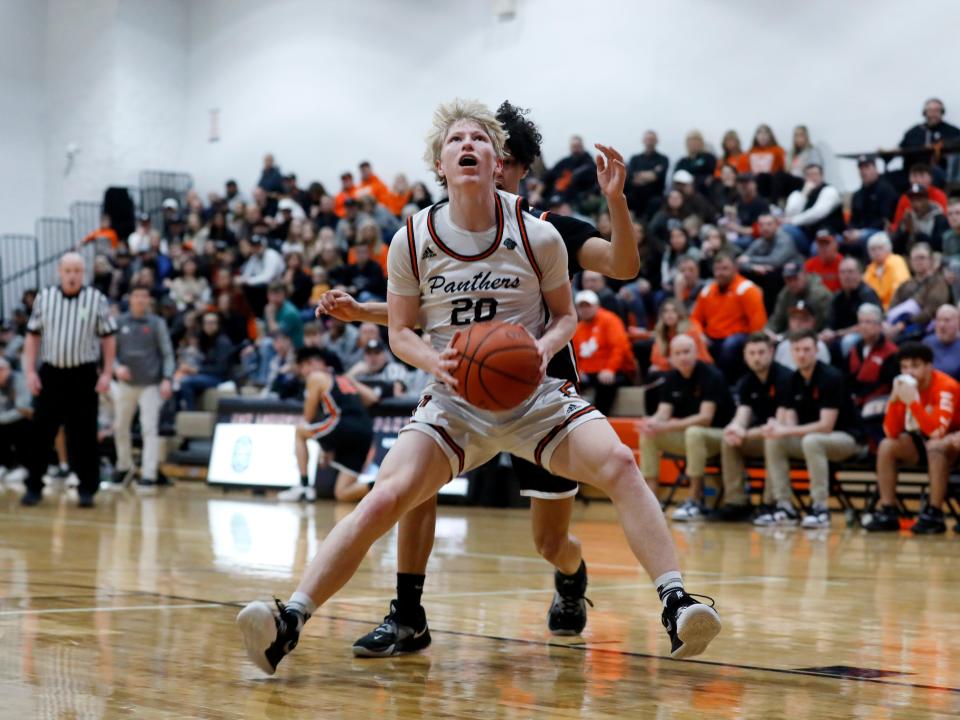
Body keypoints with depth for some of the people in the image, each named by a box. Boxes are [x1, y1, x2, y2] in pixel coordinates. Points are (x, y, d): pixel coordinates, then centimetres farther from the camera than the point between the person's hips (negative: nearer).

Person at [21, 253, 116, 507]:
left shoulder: (97, 300, -1)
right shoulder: (44, 298, 5)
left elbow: (108, 338, 2)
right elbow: (32, 336, 9)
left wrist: (107, 373, -5)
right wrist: (30, 371, 1)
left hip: (83, 376, -2)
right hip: (50, 373, 2)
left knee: (84, 436, 2)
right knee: (41, 433, 3)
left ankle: (87, 489, 10)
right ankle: (34, 487, 12)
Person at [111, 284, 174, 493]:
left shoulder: (157, 324, 0)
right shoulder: (120, 323, 4)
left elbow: (167, 354, -1)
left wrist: (167, 379, -12)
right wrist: (117, 367, -13)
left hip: (150, 384, -3)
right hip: (126, 383, 3)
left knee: (150, 429, -9)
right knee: (120, 427, 12)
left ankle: (149, 475, -8)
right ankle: (124, 466, 33)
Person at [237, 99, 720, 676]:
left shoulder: (537, 236, -5)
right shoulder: (412, 240, -3)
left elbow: (566, 314, 9)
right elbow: (401, 331, 6)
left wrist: (546, 345, -15)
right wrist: (434, 361, -17)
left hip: (534, 395, 0)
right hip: (455, 401, 0)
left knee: (617, 462, -25)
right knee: (385, 499, -20)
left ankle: (676, 604, -24)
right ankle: (290, 621, -21)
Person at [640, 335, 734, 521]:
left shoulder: (711, 376, -17)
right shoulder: (672, 378, 3)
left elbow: (705, 418, -25)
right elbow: (663, 413, -4)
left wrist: (665, 427, -34)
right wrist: (651, 423, -31)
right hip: (685, 436, 6)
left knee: (694, 433, -37)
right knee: (647, 435, -13)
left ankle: (695, 501, -30)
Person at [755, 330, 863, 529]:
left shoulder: (830, 377, -19)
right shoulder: (793, 379, 2)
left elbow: (826, 426, -25)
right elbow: (790, 423, -1)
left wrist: (786, 431, -29)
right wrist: (777, 427, -25)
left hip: (846, 438, -7)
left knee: (811, 441, -36)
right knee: (773, 441, -14)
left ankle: (820, 508, -29)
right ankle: (784, 507, -11)